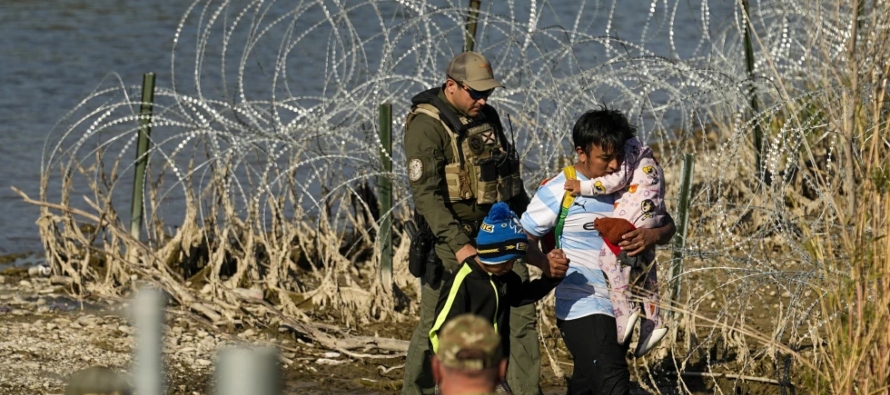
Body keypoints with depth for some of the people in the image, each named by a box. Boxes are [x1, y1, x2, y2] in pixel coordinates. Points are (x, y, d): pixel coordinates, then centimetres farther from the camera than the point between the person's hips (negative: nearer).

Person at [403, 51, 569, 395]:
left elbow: (511, 177, 22)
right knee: (436, 327, 0)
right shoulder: (426, 126, -14)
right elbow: (426, 194, -21)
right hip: (451, 239, -6)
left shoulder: (487, 118, 9)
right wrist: (459, 245, -29)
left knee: (520, 315, -1)